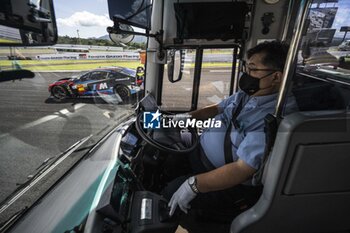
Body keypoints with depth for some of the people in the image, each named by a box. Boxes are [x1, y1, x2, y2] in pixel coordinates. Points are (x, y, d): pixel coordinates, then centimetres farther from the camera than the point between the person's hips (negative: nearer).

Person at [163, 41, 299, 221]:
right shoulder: (248, 93, -2)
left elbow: (241, 170, -32)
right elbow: (218, 108, 11)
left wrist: (194, 185, -28)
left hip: (232, 184, -8)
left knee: (170, 193, -12)